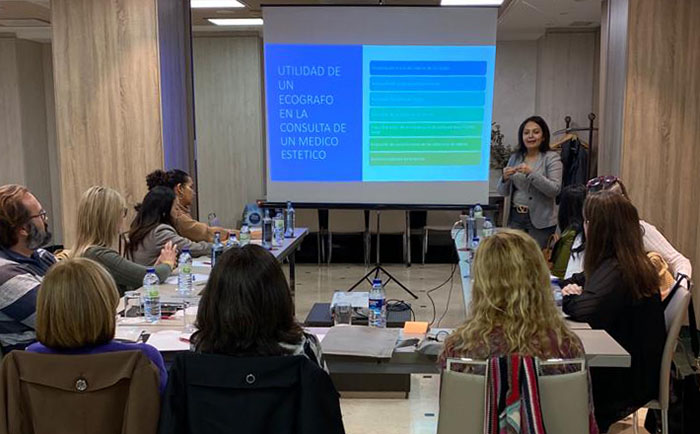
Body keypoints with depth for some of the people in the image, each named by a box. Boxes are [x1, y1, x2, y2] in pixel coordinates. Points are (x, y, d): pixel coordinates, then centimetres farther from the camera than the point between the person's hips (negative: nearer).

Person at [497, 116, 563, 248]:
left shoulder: (551, 158, -2)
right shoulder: (515, 157, 10)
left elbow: (555, 190, -13)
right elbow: (503, 192, 11)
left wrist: (531, 173, -22)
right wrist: (505, 178, -10)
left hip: (540, 222, -3)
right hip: (515, 218, 4)